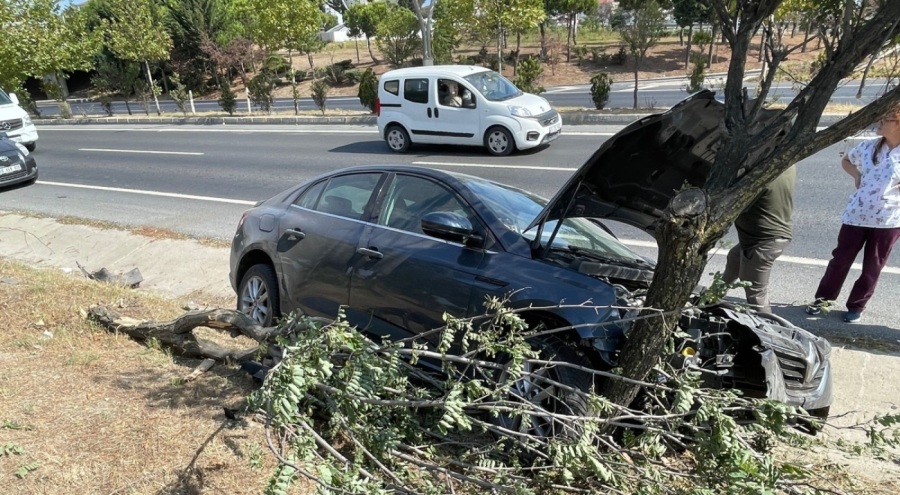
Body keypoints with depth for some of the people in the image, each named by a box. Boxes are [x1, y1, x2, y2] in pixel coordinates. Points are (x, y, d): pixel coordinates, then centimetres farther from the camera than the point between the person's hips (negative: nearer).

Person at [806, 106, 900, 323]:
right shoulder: (869, 146, 0)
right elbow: (846, 160, 19)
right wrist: (856, 175, 2)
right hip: (856, 215, 2)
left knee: (872, 267, 11)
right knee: (840, 258, 10)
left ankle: (857, 306, 27)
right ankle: (824, 297, 25)